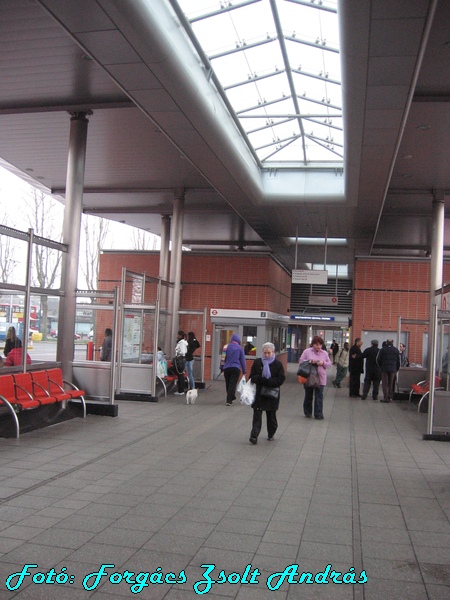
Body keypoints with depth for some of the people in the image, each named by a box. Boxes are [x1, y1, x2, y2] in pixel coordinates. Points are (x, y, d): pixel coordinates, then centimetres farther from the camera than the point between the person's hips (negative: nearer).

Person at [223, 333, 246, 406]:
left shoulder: (228, 347, 4)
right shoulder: (240, 348, 0)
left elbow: (224, 358, 8)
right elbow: (242, 360, 3)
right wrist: (244, 371, 10)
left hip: (227, 368, 2)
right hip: (236, 368, -2)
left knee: (228, 384, 16)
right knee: (233, 384, -3)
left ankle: (231, 397, 31)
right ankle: (229, 400, -12)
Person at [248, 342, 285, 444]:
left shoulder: (278, 364, -2)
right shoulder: (257, 362, 4)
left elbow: (280, 379, -10)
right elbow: (252, 377, 1)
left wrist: (264, 381, -19)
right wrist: (264, 380, -18)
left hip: (272, 395, -1)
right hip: (258, 394, 1)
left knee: (271, 416, 11)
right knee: (257, 415, -6)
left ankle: (271, 434, 29)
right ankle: (254, 436, -8)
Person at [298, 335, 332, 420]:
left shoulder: (325, 353, 8)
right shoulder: (307, 351, 1)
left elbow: (329, 364, 8)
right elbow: (300, 361, -3)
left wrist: (323, 363, -12)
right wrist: (309, 361, -18)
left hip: (320, 378, 1)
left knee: (319, 396, -4)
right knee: (308, 395, 10)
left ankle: (318, 414, 1)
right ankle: (307, 412, 23)